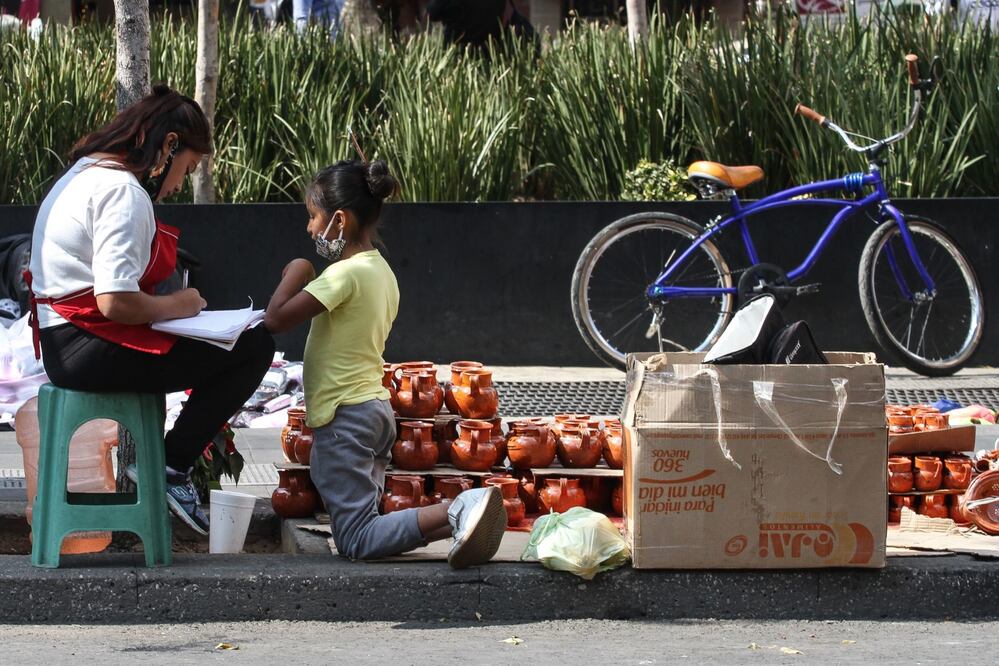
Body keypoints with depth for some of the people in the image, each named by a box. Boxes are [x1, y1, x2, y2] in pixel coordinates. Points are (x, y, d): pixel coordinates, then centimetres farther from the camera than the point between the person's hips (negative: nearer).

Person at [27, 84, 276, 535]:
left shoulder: (82, 174, 16)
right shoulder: (123, 191, -16)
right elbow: (116, 302, -25)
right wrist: (177, 306, -8)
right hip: (91, 350, -11)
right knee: (254, 346, -10)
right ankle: (174, 468, -4)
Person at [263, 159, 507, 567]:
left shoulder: (345, 273, -16)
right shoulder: (381, 270, 13)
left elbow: (276, 319, -20)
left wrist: (293, 275, -6)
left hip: (344, 417, -10)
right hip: (376, 408, 10)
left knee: (357, 541, -13)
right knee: (365, 530, 11)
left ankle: (454, 514, -31)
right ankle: (461, 514, -9)